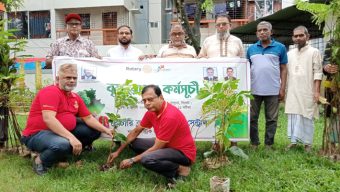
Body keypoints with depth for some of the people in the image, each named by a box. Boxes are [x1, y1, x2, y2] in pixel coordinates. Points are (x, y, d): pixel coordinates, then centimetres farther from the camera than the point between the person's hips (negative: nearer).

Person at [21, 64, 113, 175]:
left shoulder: (76, 98, 9)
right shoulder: (51, 92, -17)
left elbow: (88, 118, 11)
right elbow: (48, 119, -30)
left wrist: (105, 130, -4)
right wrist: (71, 137, -37)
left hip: (63, 132, 8)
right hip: (38, 134, -8)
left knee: (95, 131, 5)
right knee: (63, 144, -40)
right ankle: (40, 161, -8)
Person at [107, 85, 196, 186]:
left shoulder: (170, 116, -29)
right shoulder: (152, 111, -2)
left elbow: (156, 148, -23)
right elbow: (135, 131, 12)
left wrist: (132, 160, -14)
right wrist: (118, 151, 12)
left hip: (183, 152, -9)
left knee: (146, 159, -31)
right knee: (134, 143, 6)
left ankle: (179, 168, -6)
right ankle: (171, 163, 2)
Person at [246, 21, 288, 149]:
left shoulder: (280, 48, 3)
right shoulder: (251, 49, 10)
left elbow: (283, 69, 3)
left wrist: (282, 88, -4)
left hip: (273, 91, -2)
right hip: (254, 90, 2)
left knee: (271, 119, 6)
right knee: (252, 118, 7)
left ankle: (269, 144, 18)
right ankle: (254, 143, 20)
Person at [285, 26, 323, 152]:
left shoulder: (314, 52, 1)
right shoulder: (289, 54, 13)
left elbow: (318, 73, -5)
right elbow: (285, 73, 14)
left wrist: (317, 91, -12)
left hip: (307, 91, -4)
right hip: (292, 91, 4)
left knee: (306, 117, 0)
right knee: (293, 116, 6)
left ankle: (307, 143, 10)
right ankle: (293, 140, 15)